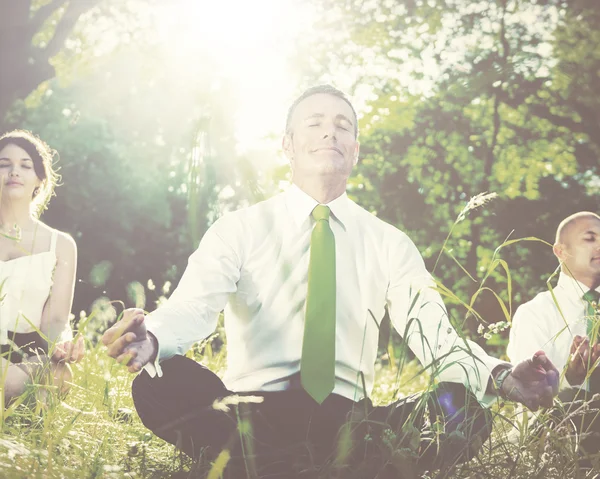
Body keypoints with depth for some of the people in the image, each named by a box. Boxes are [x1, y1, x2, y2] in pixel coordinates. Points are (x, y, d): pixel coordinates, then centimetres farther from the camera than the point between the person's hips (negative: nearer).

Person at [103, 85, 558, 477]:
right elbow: (192, 308, -10)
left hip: (347, 417, 1)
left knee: (465, 411, -26)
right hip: (249, 416, -1)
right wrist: (148, 338, -35)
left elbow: (434, 334, -1)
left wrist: (500, 377, -23)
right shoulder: (239, 229, 7)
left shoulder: (389, 244, 12)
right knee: (159, 385, -31)